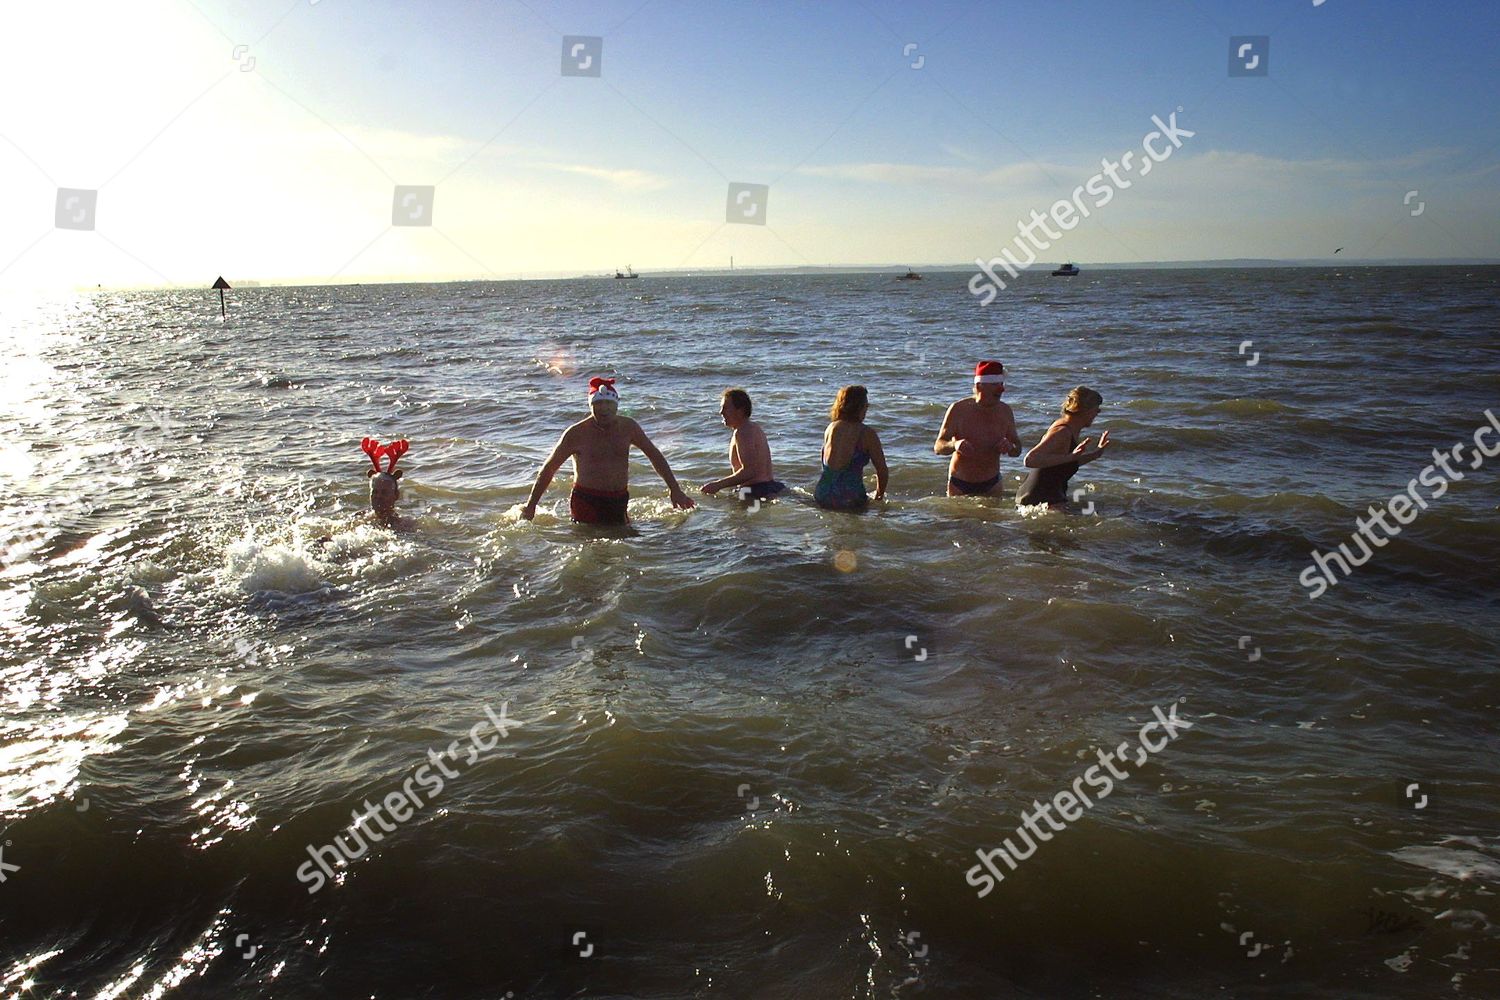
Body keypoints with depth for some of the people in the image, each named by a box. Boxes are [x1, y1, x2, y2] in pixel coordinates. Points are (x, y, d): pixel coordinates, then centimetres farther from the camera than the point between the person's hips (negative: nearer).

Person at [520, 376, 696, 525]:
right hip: (586, 502, -4)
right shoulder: (577, 433, -8)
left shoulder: (628, 427, 2)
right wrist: (530, 506, -3)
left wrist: (676, 490, 10)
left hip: (619, 501, 4)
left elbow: (655, 456, 13)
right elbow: (548, 469, -1)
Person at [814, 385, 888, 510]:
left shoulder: (830, 428, 8)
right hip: (850, 501, -6)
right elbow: (883, 472, -2)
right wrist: (878, 496, 16)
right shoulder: (867, 434, -6)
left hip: (822, 499, 6)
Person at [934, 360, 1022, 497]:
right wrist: (954, 445, -35)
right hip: (959, 486, -3)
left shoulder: (1005, 411, -1)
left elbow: (1018, 449, 6)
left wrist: (1010, 448, -18)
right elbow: (938, 447, -13)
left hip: (992, 485, 3)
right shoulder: (959, 409, -12)